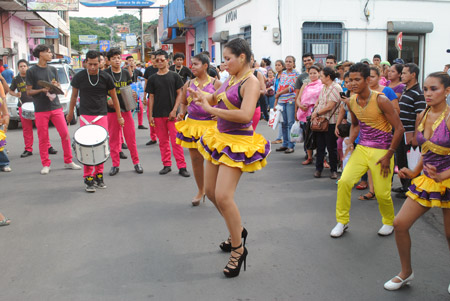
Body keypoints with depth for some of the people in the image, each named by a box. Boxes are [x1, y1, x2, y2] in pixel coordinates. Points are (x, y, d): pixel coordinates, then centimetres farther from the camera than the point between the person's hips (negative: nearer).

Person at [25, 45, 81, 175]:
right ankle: (45, 165, 14)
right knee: (43, 138, 2)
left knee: (65, 134, 0)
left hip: (56, 107, 3)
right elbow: (29, 91, 0)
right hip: (41, 109, -3)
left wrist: (56, 86, -8)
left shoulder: (53, 69, 12)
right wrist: (42, 90, -16)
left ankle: (68, 162, 12)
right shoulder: (31, 71, 0)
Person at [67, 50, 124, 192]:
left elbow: (114, 97, 8)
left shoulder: (105, 77, -1)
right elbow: (74, 95, 13)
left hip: (102, 116, 1)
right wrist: (70, 113, 20)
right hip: (85, 116, -1)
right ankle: (88, 178, 1)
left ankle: (99, 175, 17)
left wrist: (119, 116, 9)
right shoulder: (79, 77, -1)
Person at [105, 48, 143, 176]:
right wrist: (107, 100, -15)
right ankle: (115, 164, 14)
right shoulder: (105, 74, 0)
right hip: (111, 110, -2)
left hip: (125, 108, 2)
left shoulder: (126, 73, 10)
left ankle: (136, 162, 14)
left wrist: (133, 95, -2)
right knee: (113, 138, 4)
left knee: (131, 136, 2)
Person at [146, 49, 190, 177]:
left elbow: (180, 93, 1)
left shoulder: (174, 76, 2)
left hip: (171, 114, -2)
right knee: (163, 141, 8)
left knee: (176, 140, -5)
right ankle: (166, 165, 18)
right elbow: (151, 97, 9)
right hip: (158, 115, 3)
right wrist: (150, 115, 4)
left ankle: (182, 167, -1)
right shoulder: (152, 78, 8)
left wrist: (174, 110, -8)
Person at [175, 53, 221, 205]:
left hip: (211, 125, -3)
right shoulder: (188, 84, 10)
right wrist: (181, 113, 1)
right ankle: (201, 191, 24)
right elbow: (184, 103, 20)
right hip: (192, 124, 4)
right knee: (196, 159, 7)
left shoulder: (216, 83, 0)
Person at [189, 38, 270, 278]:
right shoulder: (231, 79, 8)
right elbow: (217, 98, 26)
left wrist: (211, 109, -23)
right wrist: (203, 98, 4)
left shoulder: (251, 81, -16)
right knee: (210, 191, 14)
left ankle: (238, 249, 4)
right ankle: (237, 230, 35)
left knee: (223, 196, -15)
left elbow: (245, 115, -30)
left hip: (238, 143, -9)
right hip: (220, 137, 9)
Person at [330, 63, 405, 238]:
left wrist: (388, 156, -13)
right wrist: (350, 141, 3)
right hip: (361, 149, 5)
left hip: (381, 151, -4)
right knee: (344, 181, -12)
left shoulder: (380, 100, -16)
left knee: (382, 193, -1)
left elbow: (399, 128, -13)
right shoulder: (352, 102, 2)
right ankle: (342, 221, 6)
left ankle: (389, 222, 30)